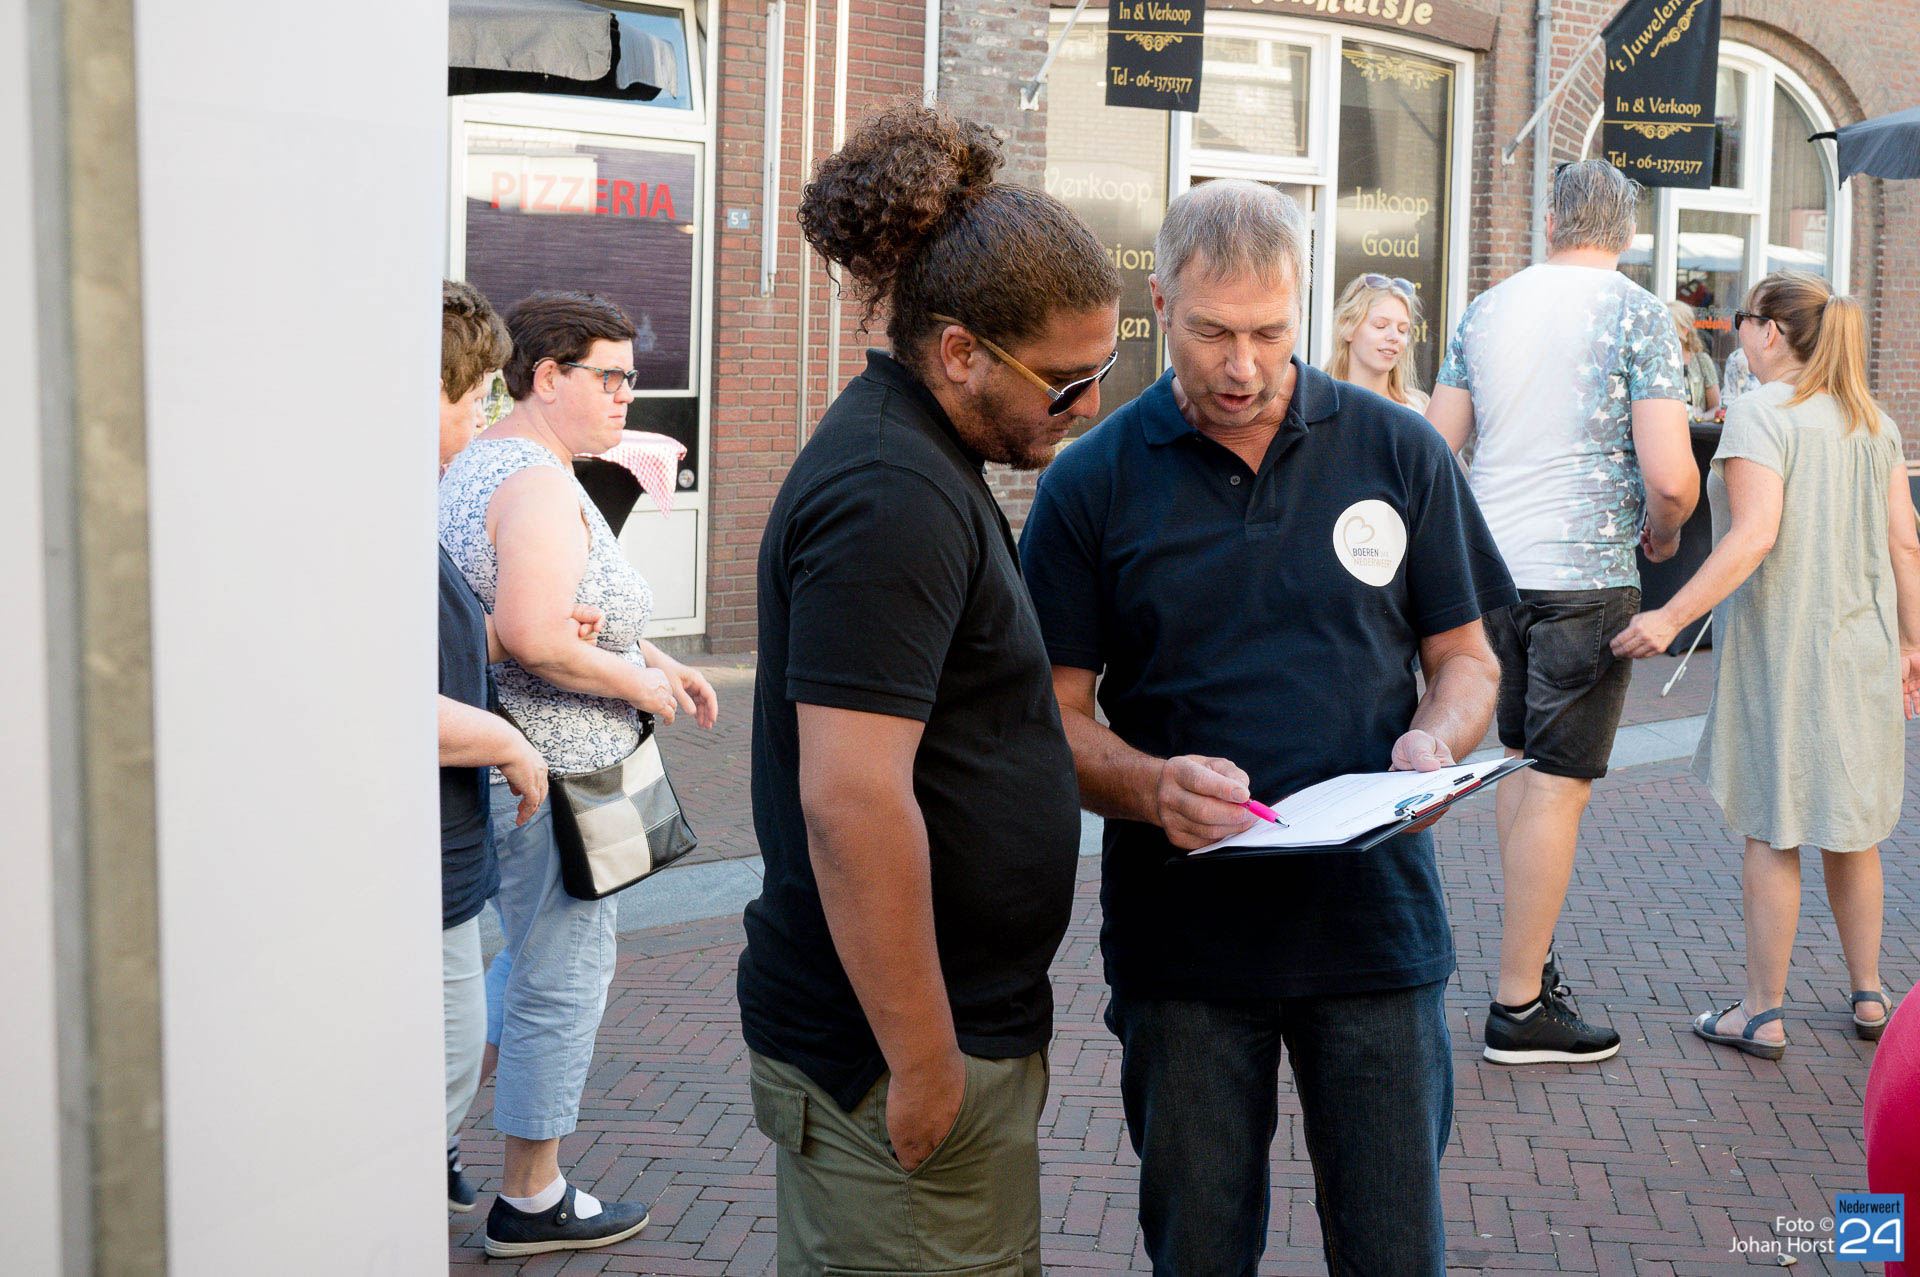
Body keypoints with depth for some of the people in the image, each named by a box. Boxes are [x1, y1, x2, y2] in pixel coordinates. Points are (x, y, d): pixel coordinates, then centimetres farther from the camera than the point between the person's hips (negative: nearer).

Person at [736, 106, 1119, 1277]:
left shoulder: (923, 462, 12)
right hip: (898, 1045, -10)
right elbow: (849, 798, -27)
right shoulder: (892, 499, -21)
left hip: (971, 1011, 10)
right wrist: (922, 1063, -22)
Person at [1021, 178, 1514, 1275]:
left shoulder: (1401, 452, 3)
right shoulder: (1093, 482, -1)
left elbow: (1466, 658, 10)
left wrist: (1435, 741, -13)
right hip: (1180, 931, 0)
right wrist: (1151, 787, -21)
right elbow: (1061, 712, -1)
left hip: (1375, 923, 1)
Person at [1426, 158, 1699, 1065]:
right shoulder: (1639, 315, -7)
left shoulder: (1487, 309, 8)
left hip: (1491, 568, 5)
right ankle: (1519, 1006, 5)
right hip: (1585, 574, -5)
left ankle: (1529, 949, 28)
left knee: (1524, 762, 20)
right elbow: (1670, 475, -15)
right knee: (1558, 784, 0)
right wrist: (1662, 532, 6)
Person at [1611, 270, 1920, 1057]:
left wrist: (1672, 617, -27)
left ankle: (1764, 1014, 8)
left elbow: (1755, 535, -24)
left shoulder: (1761, 415, -12)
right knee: (1850, 825, 17)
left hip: (1781, 645, -7)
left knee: (1771, 830, 1)